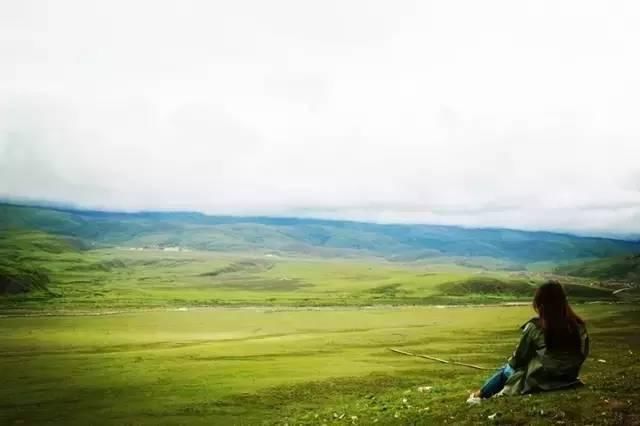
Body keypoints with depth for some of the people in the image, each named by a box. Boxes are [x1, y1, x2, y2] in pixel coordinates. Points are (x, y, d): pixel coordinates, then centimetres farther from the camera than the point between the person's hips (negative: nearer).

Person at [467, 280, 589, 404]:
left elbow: (518, 359, -8)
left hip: (537, 382, -4)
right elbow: (582, 355, 5)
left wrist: (510, 362, 15)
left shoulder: (535, 327, -20)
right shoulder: (579, 326, -9)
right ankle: (484, 393, 39)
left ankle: (481, 394, 47)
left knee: (506, 369, 27)